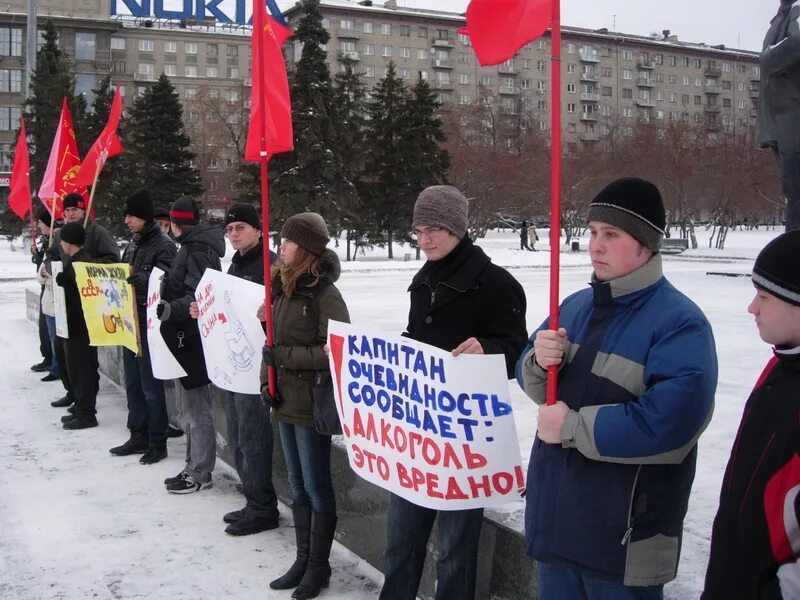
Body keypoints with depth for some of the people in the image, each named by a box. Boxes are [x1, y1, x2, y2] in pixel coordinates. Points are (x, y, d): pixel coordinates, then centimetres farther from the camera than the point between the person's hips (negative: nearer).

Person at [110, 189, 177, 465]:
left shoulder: (163, 246, -12)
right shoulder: (134, 243, 13)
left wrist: (134, 276, -31)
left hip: (150, 325, -8)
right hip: (131, 322, 8)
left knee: (151, 386, -1)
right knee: (133, 383, 15)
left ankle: (157, 442, 9)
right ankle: (139, 436, 26)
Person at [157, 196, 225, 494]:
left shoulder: (197, 251, -15)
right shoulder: (192, 247, 15)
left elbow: (198, 297, -26)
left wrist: (171, 309, -37)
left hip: (192, 340, -11)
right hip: (185, 338, 11)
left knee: (196, 410, -2)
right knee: (189, 409, 16)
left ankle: (200, 473, 6)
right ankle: (194, 467, 26)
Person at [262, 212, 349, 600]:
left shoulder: (325, 294, -15)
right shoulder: (283, 288, 7)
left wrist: (284, 357, -19)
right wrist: (266, 380, 1)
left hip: (313, 404, -8)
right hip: (286, 402, 8)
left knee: (316, 486, 4)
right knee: (297, 485, 17)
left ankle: (319, 567, 17)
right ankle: (303, 559, 29)